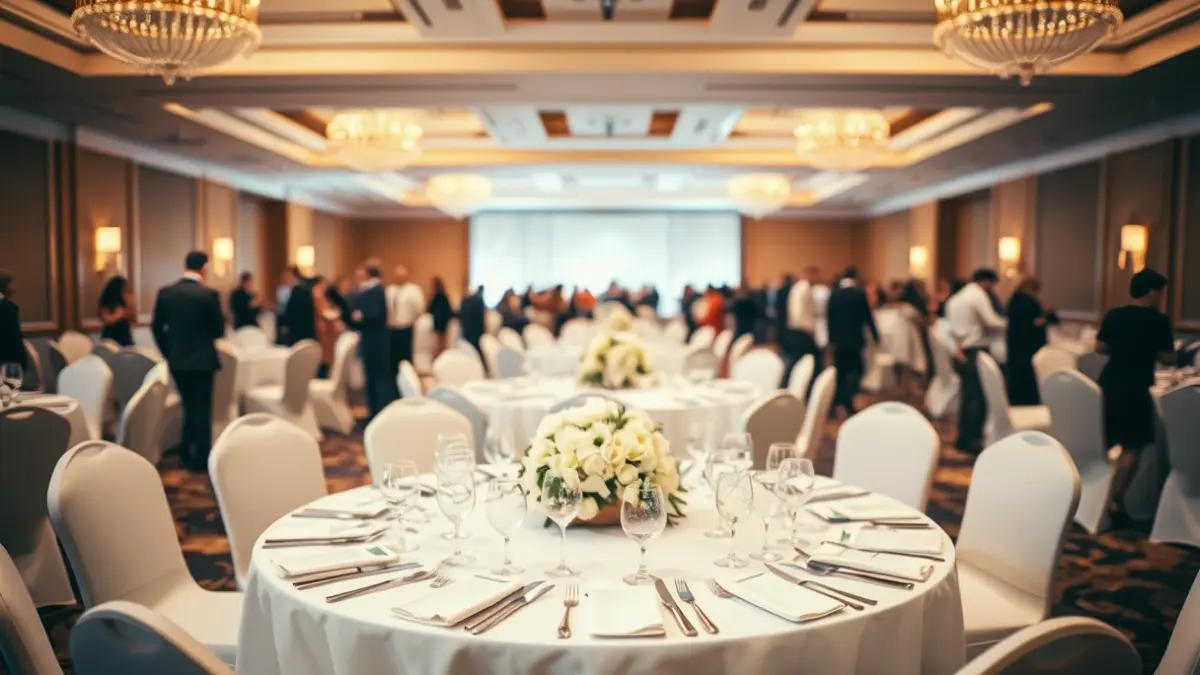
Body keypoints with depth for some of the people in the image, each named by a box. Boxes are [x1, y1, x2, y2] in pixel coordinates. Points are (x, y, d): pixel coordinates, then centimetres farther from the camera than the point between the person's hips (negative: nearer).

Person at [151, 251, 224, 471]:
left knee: (189, 407, 20)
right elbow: (219, 330, -9)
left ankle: (186, 455, 28)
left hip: (176, 359, 5)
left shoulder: (165, 292, -1)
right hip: (201, 360, -5)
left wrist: (168, 352, 16)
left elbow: (157, 327, 5)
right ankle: (201, 459, 10)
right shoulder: (209, 295, -15)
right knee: (201, 409, 6)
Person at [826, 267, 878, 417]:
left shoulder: (833, 293, 2)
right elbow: (867, 316, -6)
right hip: (854, 338, -4)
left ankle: (837, 401, 12)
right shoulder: (860, 293, -9)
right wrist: (875, 335, 5)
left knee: (840, 370, 11)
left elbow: (830, 316, 5)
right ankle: (847, 399, -16)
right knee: (855, 369, 1)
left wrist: (831, 338, 12)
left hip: (837, 338, 4)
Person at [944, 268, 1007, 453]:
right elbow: (992, 322, -16)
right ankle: (971, 439, -3)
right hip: (976, 353, -9)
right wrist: (1006, 323, 2)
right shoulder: (979, 296, -9)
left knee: (968, 396, 14)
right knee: (978, 396, -4)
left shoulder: (956, 298, 17)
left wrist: (959, 344, 0)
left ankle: (964, 438, 19)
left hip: (962, 353, 9)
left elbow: (953, 326, 10)